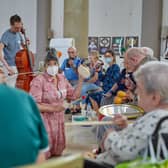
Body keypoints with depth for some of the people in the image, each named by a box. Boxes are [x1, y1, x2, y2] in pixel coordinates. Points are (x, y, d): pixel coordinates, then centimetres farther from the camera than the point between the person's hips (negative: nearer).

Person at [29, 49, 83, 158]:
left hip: (59, 121, 7)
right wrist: (52, 108, -25)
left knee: (57, 153, 17)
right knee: (43, 156, -4)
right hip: (45, 122, -6)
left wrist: (81, 80, -1)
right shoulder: (38, 81, -16)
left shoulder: (62, 78, 5)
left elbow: (74, 96, 8)